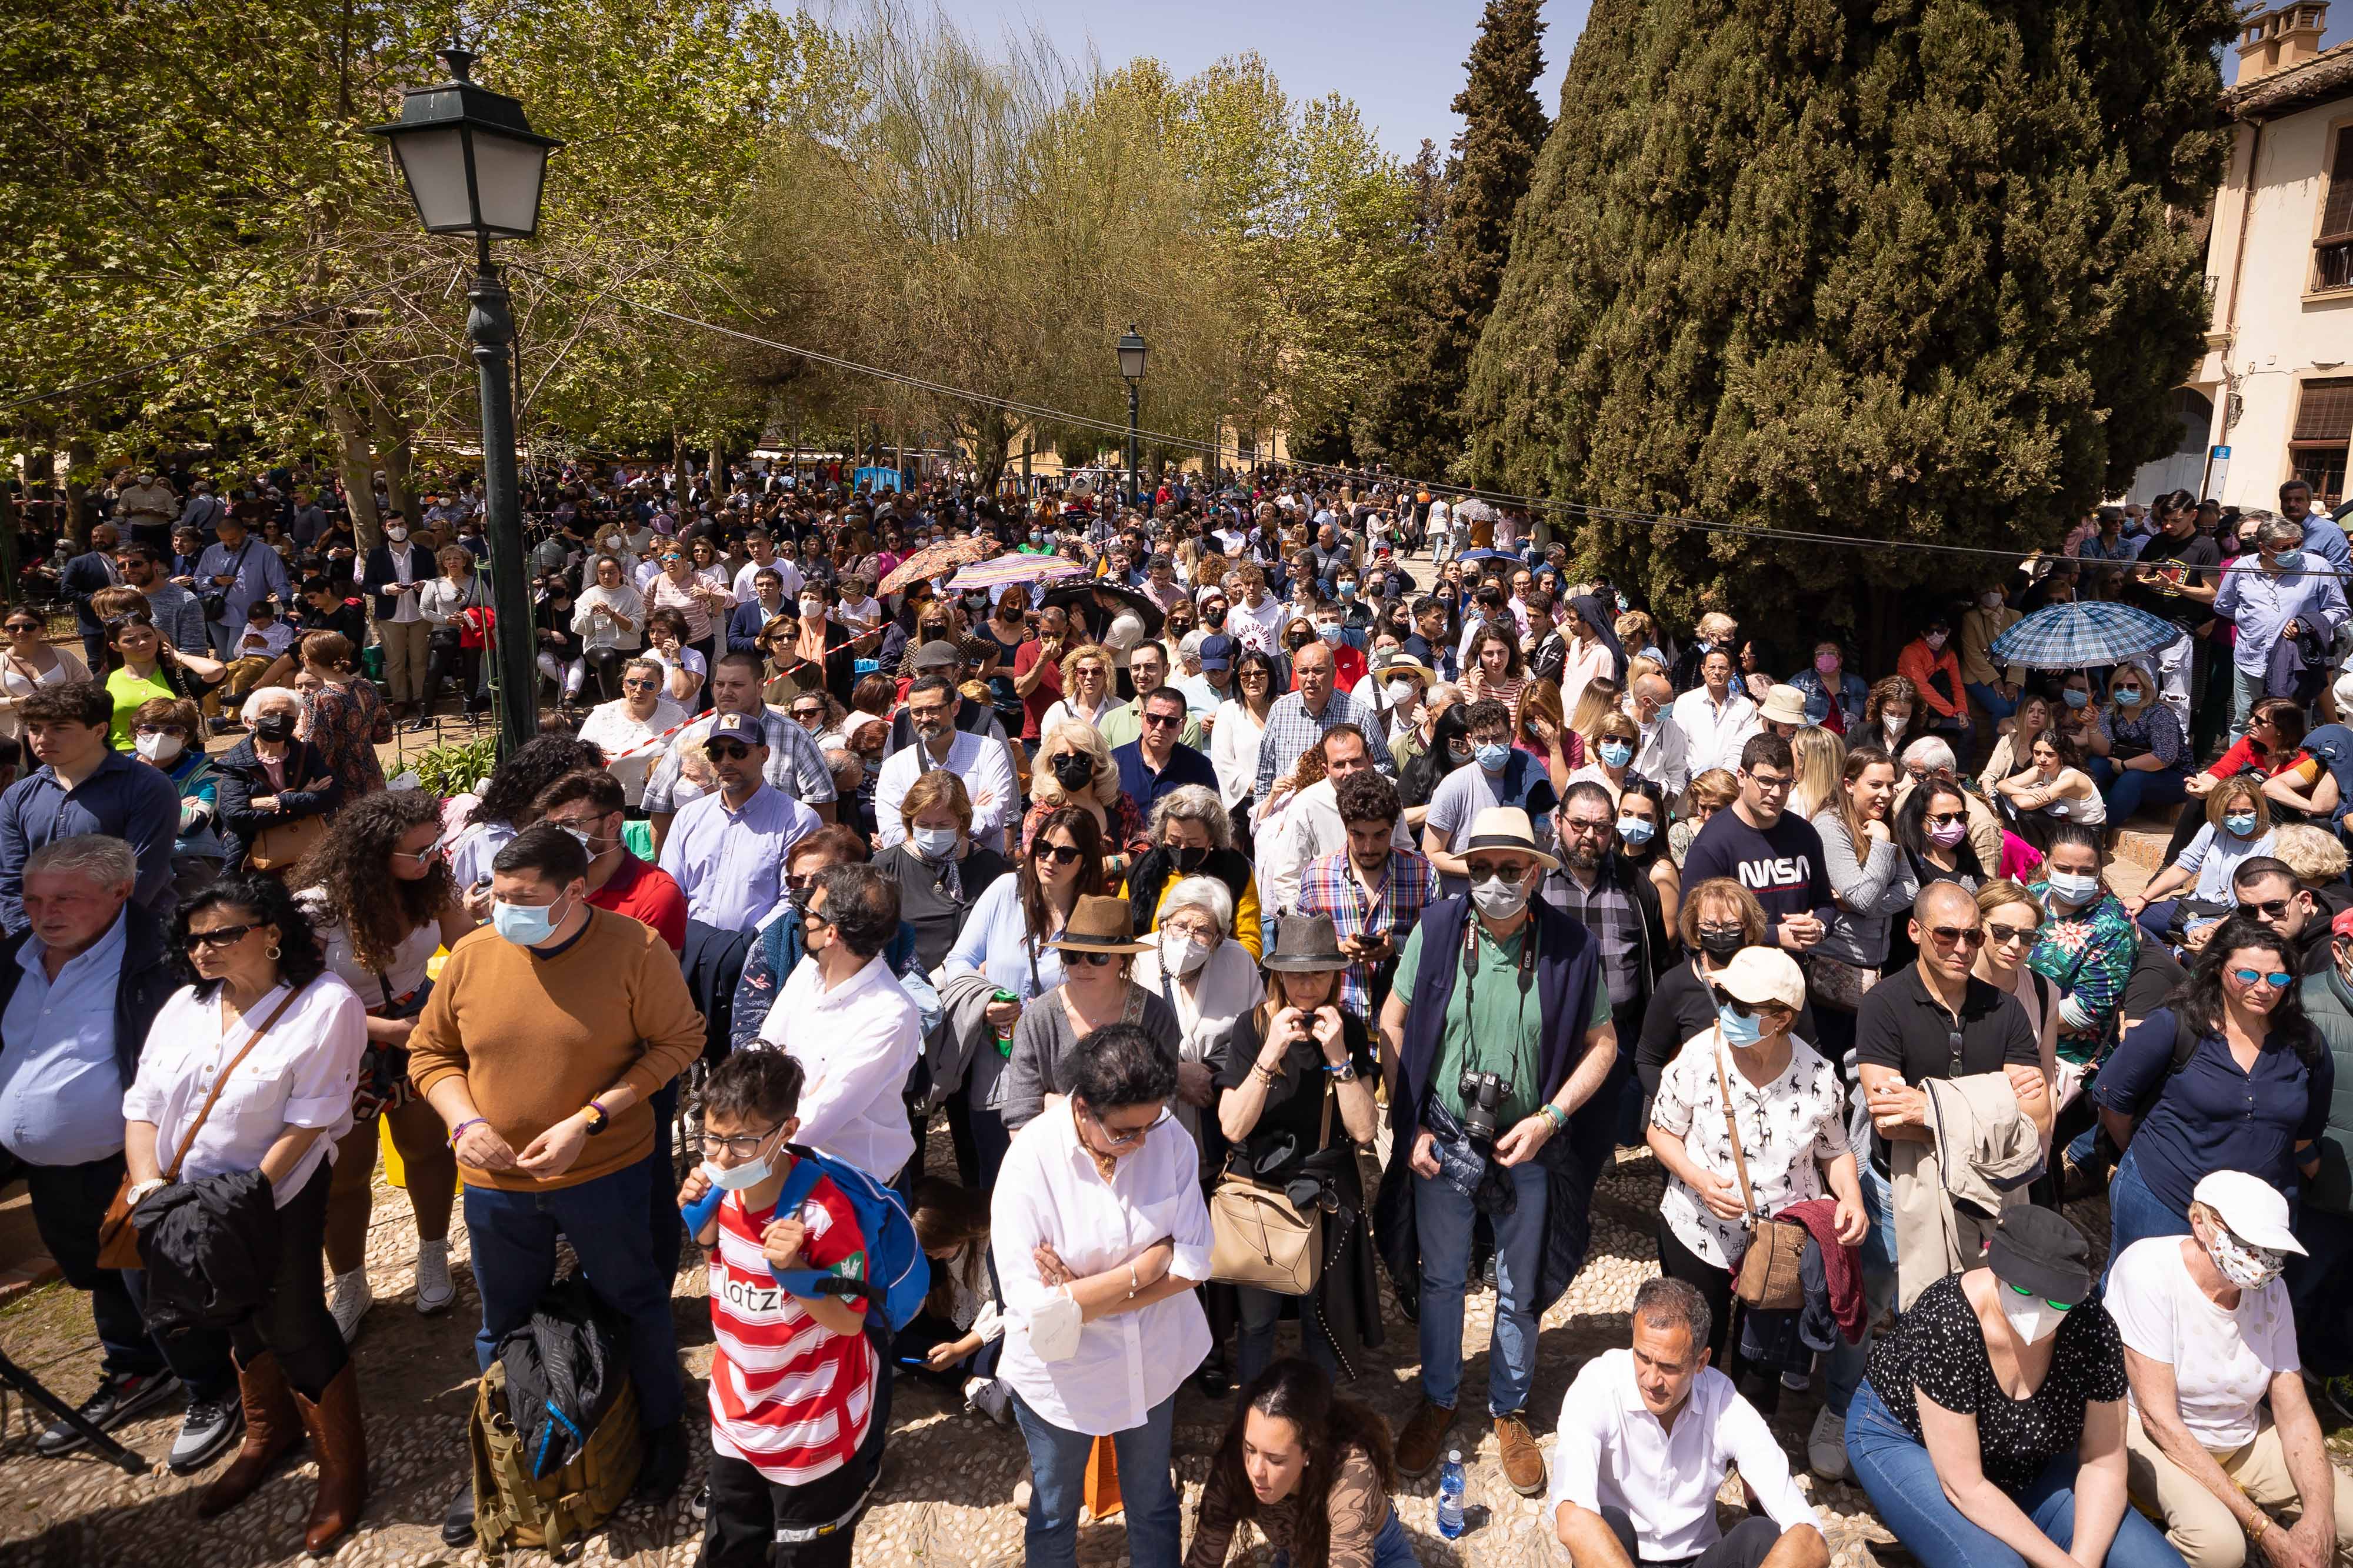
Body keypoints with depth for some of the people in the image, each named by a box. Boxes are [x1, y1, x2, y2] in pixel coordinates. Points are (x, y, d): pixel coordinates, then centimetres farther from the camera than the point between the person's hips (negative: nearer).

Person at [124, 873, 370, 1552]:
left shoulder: (326, 1005, -17)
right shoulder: (186, 1006, 1)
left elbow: (307, 1122, -19)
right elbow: (143, 1106, 2)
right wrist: (147, 1187, -12)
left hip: (278, 1201, -6)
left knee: (294, 1328, 1)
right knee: (242, 1318, 21)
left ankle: (343, 1468, 21)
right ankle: (269, 1433, 45)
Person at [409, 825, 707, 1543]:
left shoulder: (635, 950, -16)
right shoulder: (472, 954, -6)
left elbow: (677, 1042, -12)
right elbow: (429, 1052, 5)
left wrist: (589, 1120, -19)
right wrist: (465, 1121, -13)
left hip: (606, 1176, -3)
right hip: (495, 1182, 3)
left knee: (634, 1303, 15)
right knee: (504, 1325, 21)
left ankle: (661, 1428, 40)